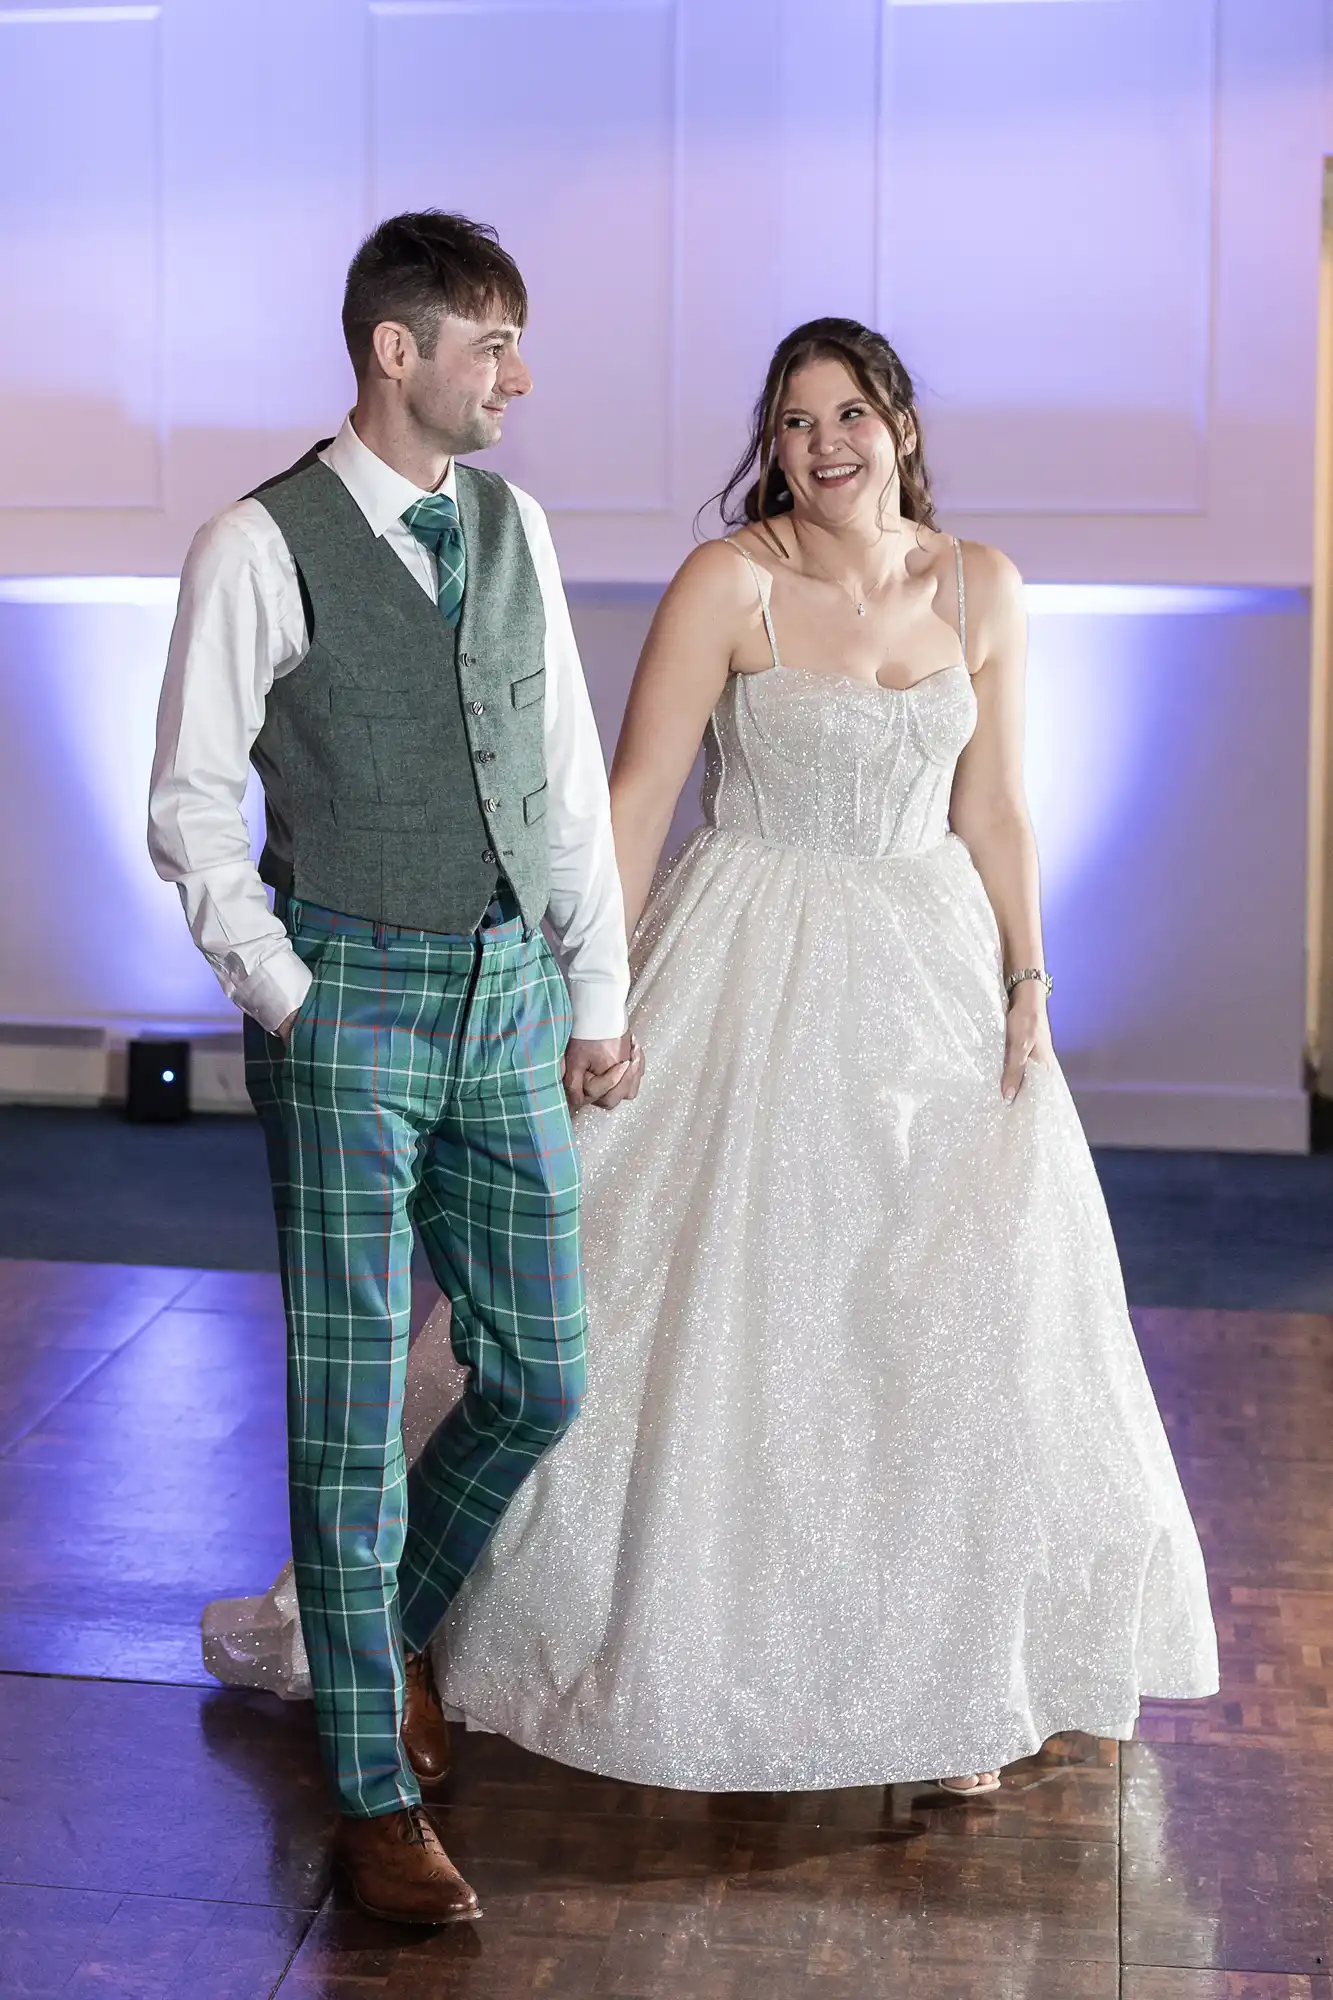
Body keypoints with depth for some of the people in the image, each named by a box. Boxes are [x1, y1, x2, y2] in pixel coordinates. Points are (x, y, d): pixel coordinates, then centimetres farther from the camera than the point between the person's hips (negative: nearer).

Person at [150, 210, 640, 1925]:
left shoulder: (514, 526, 8)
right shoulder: (262, 546, -8)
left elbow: (570, 770, 12)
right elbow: (189, 806, -5)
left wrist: (599, 993, 10)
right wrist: (287, 996, -9)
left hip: (511, 990, 5)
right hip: (352, 996, -5)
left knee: (539, 1378, 9)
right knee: (350, 1403, 1)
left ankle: (392, 1619, 37)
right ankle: (373, 1797, 12)